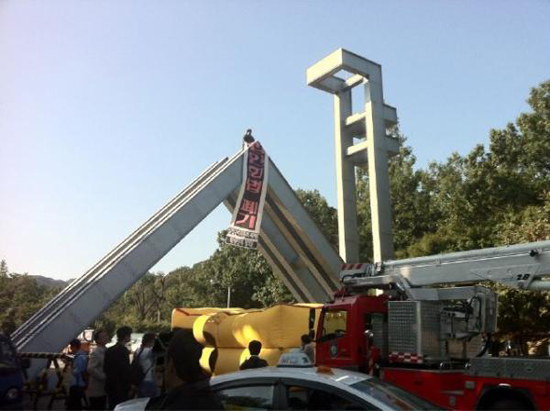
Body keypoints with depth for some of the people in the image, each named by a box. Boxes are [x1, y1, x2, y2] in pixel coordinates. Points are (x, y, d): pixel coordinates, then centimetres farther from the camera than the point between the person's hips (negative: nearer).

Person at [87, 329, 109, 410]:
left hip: (103, 389, 8)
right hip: (96, 390, -8)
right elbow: (91, 369, -25)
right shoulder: (96, 353, -15)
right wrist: (104, 377, -20)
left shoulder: (106, 351, 10)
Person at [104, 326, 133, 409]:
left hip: (110, 386, 9)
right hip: (121, 388, -9)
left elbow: (105, 368, 15)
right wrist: (129, 386, -9)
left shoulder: (109, 350, 9)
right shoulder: (123, 350, -17)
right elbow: (125, 371, -19)